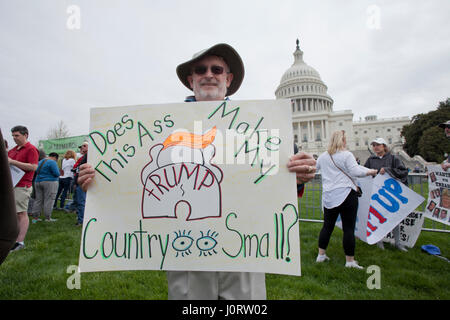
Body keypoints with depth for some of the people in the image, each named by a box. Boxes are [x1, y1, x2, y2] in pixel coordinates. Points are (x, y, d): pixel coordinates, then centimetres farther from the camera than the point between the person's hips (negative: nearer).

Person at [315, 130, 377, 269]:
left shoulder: (323, 156, 10)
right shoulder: (346, 154, -6)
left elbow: (314, 168, 23)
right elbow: (355, 171, -13)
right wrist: (371, 171, 0)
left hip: (329, 197, 5)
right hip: (346, 195, -5)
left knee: (327, 226, 14)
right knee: (348, 228, 3)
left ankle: (321, 255, 22)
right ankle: (350, 260, 11)